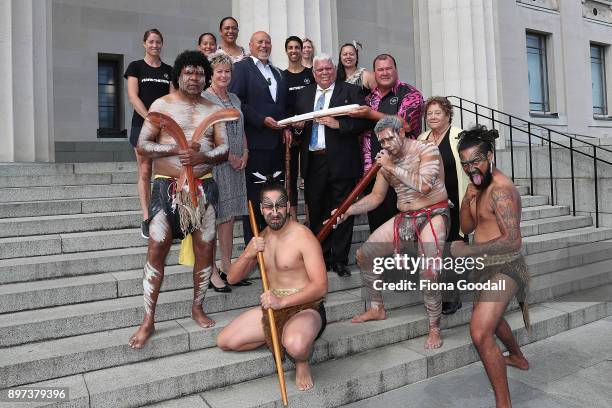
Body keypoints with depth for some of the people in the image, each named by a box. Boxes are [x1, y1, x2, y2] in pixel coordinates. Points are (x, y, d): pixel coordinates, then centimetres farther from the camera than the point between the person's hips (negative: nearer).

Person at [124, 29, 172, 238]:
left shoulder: (169, 70, 14)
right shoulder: (135, 67, 6)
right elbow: (133, 97, -5)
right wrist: (149, 118, -19)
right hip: (142, 124, -2)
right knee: (145, 171, -3)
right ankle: (146, 218, 0)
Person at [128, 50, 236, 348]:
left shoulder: (213, 110, 10)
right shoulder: (162, 105, 2)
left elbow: (224, 149, 4)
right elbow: (142, 146, -2)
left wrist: (202, 157, -16)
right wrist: (175, 149, -17)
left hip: (203, 186, 3)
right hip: (167, 186, -3)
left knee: (205, 248, 3)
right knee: (157, 249, -6)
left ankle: (197, 307, 23)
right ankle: (148, 320, 5)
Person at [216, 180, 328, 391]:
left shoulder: (303, 236, -15)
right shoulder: (261, 238, 7)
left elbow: (321, 286, -22)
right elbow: (232, 278, 7)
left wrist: (282, 301, -32)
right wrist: (248, 254, -13)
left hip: (305, 308, -7)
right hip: (273, 307, 7)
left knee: (296, 345, -38)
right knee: (224, 341, -1)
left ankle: (302, 363, -1)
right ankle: (281, 337, 14)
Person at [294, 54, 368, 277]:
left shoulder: (350, 91, 4)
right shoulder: (303, 94, 17)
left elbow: (362, 121, -6)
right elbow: (296, 121, 18)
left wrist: (338, 124, -18)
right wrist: (297, 124, -3)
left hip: (341, 163, -4)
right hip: (313, 162, 4)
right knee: (316, 212, 10)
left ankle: (339, 259, 13)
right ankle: (320, 257, 22)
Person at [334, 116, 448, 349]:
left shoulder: (426, 150, -10)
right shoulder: (387, 161, 7)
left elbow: (424, 185, -25)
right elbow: (376, 197, 11)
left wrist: (393, 167, -19)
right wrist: (348, 211, -3)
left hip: (432, 215, -6)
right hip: (404, 218, 7)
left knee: (428, 272, -25)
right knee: (363, 255, 4)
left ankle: (434, 329, -3)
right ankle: (377, 309, 20)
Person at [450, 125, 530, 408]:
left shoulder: (500, 190, -22)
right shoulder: (479, 185, 8)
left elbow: (512, 240, -28)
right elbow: (467, 227, 8)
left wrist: (468, 251, -24)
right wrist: (467, 199, -8)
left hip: (503, 268, -10)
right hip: (487, 267, 10)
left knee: (480, 333, -20)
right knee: (490, 316, 31)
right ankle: (518, 358, 57)